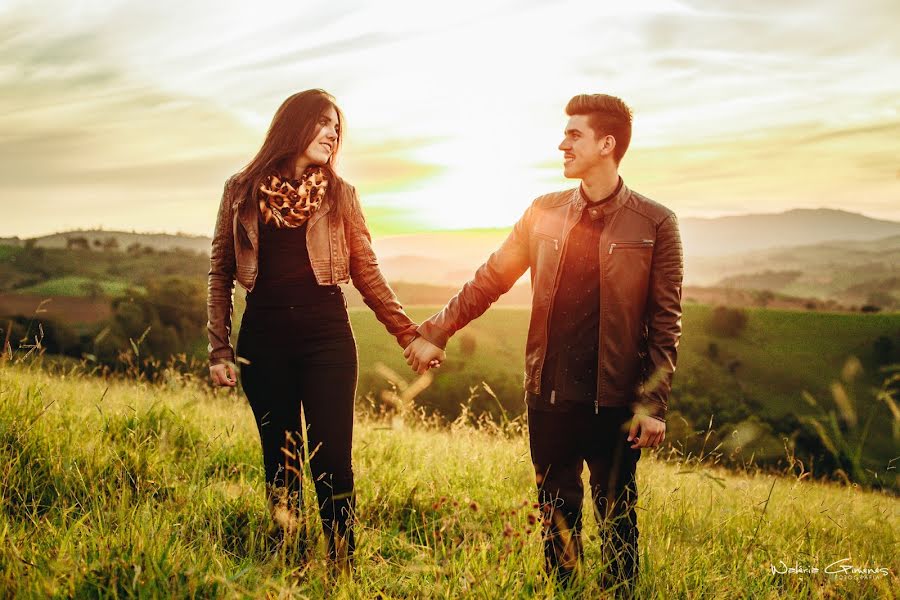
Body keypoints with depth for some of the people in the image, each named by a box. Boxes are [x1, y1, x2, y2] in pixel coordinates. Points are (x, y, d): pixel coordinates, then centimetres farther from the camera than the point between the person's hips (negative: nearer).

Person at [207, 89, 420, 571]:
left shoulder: (338, 194, 7)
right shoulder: (243, 190, 7)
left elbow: (367, 273, 6)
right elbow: (221, 273, 7)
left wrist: (407, 332, -1)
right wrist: (219, 350, 1)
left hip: (326, 336, 0)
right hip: (264, 339, 1)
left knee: (332, 463, -4)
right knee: (280, 464, 9)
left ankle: (342, 567, 7)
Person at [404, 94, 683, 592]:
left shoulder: (654, 224, -4)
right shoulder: (544, 213, 6)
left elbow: (665, 322, -5)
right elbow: (490, 279, 11)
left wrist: (653, 405, -9)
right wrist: (435, 332, 6)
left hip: (614, 401, -3)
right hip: (549, 395, 3)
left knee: (616, 515, 10)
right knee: (557, 510, 16)